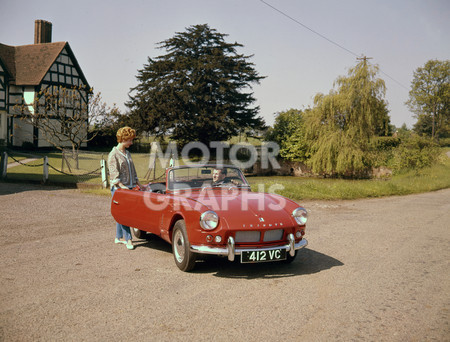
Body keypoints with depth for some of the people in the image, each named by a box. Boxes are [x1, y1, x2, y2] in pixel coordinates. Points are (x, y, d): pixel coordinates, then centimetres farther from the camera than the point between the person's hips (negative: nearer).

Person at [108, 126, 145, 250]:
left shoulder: (127, 154, 16)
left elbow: (133, 171, 22)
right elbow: (114, 173, -15)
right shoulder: (113, 154, -8)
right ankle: (128, 239, -7)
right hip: (118, 188, -7)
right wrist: (122, 186, -22)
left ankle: (118, 238, 19)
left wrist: (139, 184, 20)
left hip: (129, 187, 7)